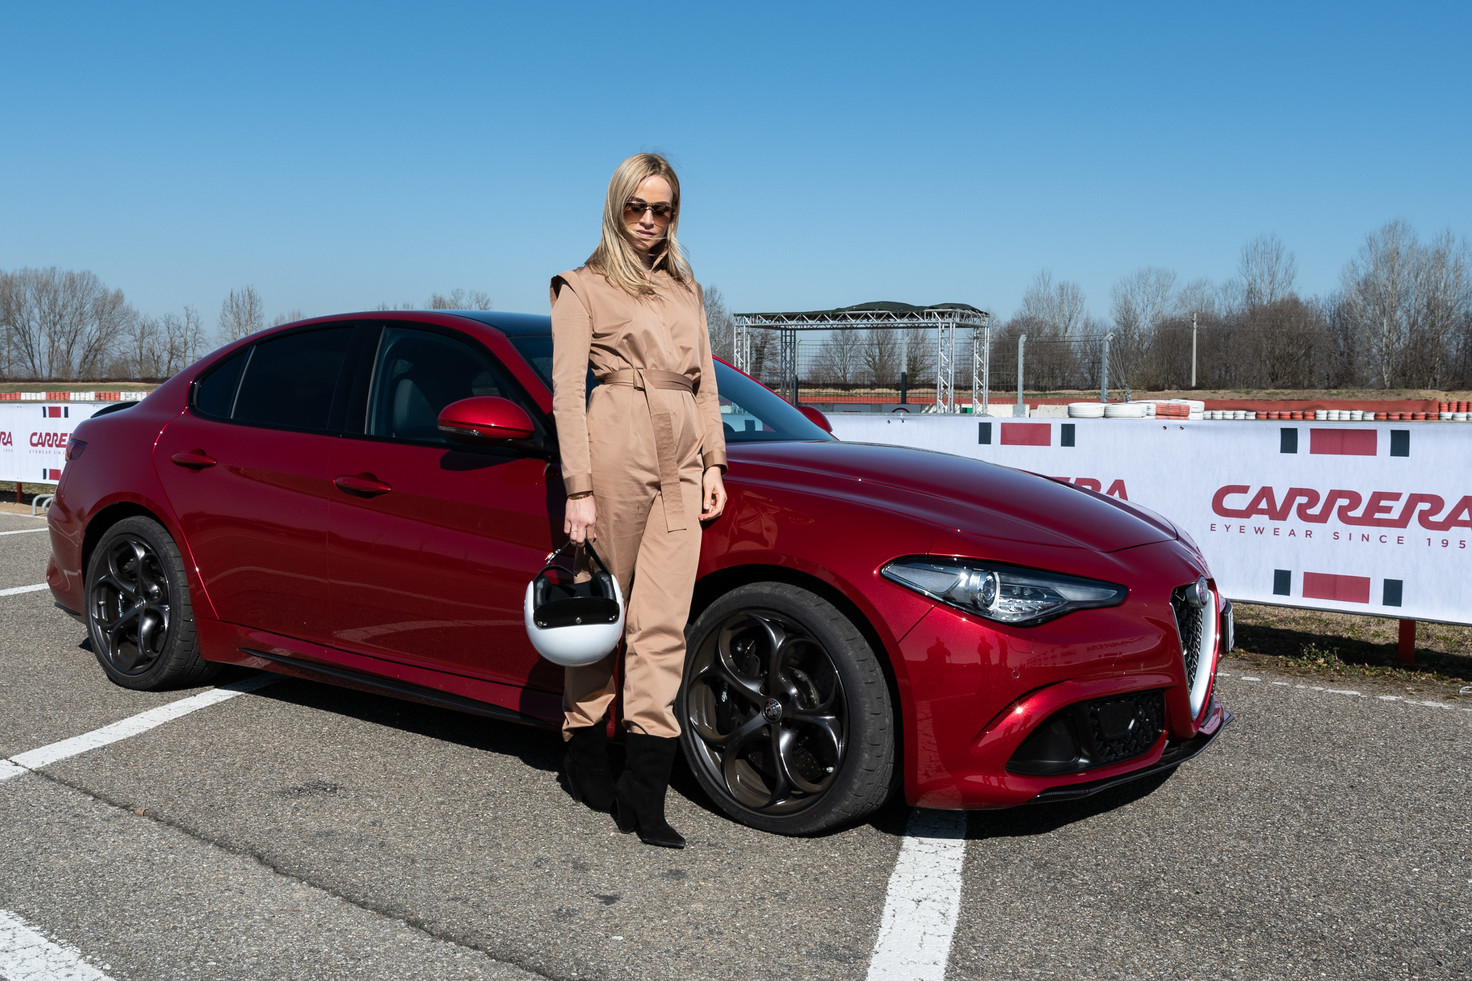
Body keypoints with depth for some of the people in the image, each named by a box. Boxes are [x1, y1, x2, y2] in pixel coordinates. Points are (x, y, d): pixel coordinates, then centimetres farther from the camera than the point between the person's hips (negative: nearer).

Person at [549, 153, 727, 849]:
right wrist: (578, 489, -11)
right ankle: (585, 755, 19)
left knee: (663, 623, -3)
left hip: (681, 460, 5)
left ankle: (644, 792, -2)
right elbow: (568, 389, -3)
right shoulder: (582, 286, 5)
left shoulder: (685, 288, 22)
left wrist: (713, 463, 9)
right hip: (616, 445, -4)